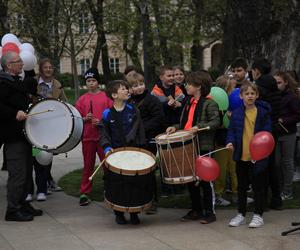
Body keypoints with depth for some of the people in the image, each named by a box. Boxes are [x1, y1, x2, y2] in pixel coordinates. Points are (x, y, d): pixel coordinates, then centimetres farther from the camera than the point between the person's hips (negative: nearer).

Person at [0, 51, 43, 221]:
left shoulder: (17, 81, 16)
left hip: (23, 134, 10)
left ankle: (22, 204, 26)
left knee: (26, 171, 15)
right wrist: (15, 113, -29)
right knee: (18, 173, -7)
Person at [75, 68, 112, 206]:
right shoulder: (82, 99, 6)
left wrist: (101, 122, -13)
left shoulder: (106, 97, 2)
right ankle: (84, 193, 12)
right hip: (88, 136, 1)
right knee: (88, 165, 7)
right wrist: (85, 119, -11)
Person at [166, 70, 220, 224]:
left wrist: (199, 127, -27)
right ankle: (196, 210, 24)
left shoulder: (209, 103, -10)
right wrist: (176, 127, 7)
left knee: (205, 180, 0)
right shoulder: (188, 102, 15)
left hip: (203, 146, -8)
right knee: (190, 179, 13)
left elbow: (216, 122, -18)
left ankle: (209, 212, 9)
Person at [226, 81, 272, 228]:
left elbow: (267, 132, -1)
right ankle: (241, 214, 24)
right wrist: (230, 142, -13)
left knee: (258, 186, 5)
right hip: (241, 155, 3)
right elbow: (231, 130, 5)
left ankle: (258, 215, 16)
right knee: (241, 186, 13)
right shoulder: (236, 113, 1)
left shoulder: (263, 112, -4)